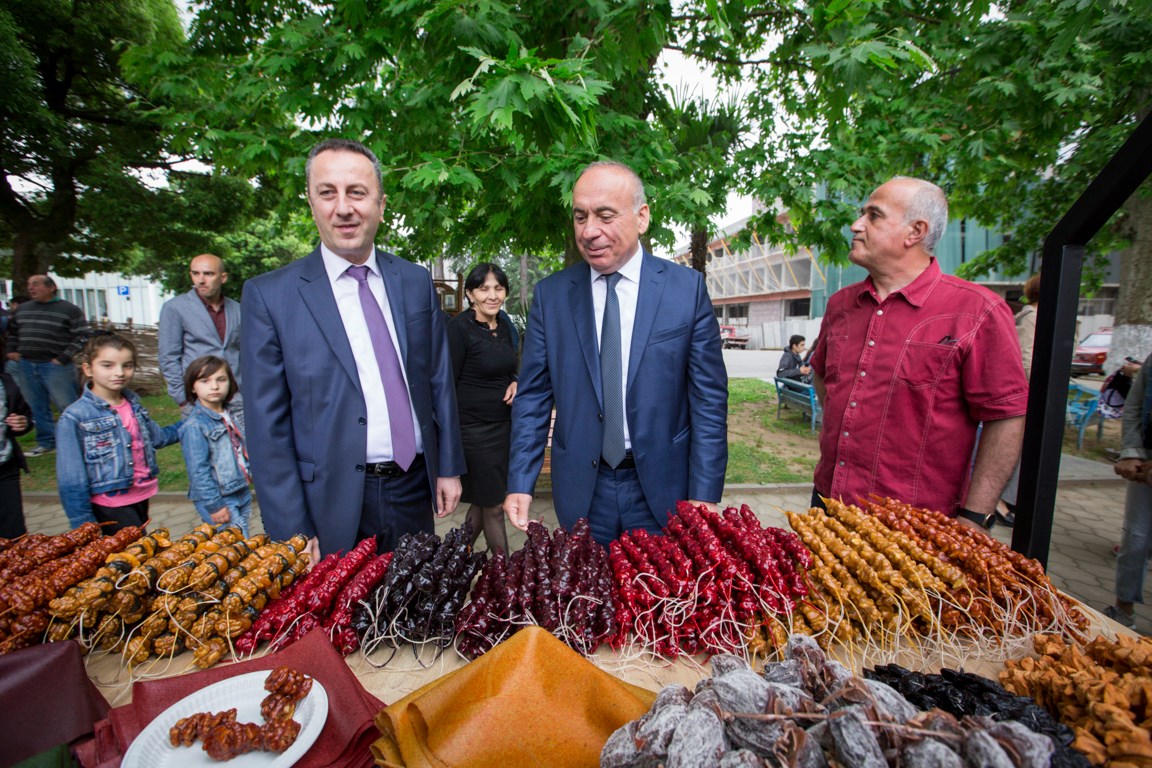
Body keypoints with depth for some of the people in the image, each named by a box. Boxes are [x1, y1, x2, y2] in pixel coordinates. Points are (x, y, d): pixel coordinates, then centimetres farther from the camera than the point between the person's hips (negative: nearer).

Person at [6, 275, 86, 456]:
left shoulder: (69, 310, -6)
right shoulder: (22, 309, 13)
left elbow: (80, 337, -10)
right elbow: (12, 331, 26)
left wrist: (62, 358, -14)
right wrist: (12, 350, 11)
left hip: (55, 366, -6)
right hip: (26, 366, 6)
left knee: (68, 407, -4)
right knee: (38, 407, 13)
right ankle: (47, 442, 23)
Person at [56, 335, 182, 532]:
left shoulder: (134, 404, 3)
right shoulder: (75, 417, -14)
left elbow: (157, 436, 21)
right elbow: (71, 479, -12)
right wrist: (84, 526, -13)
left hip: (142, 498, 6)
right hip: (110, 507, -6)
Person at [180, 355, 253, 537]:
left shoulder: (227, 416, 8)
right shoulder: (195, 425, -15)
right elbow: (198, 471, -16)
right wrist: (214, 505, -16)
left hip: (241, 495, 7)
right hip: (220, 500, -7)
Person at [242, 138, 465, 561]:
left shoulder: (416, 281, 3)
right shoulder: (269, 295, -7)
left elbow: (440, 381, 6)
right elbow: (268, 425, -7)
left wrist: (449, 468, 5)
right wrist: (292, 532, -8)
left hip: (414, 494, 3)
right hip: (331, 506, -3)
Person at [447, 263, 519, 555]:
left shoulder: (504, 323, 7)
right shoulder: (460, 327, -13)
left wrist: (515, 382, -2)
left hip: (504, 424, 7)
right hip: (474, 428, -7)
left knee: (483, 502, 16)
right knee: (494, 507, 4)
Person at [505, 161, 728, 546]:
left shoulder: (687, 288, -5)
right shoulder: (550, 294, -1)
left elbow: (709, 398, -4)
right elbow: (532, 397, 1)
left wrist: (704, 494, -8)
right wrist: (520, 483, -5)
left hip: (661, 488, 0)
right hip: (581, 490, 1)